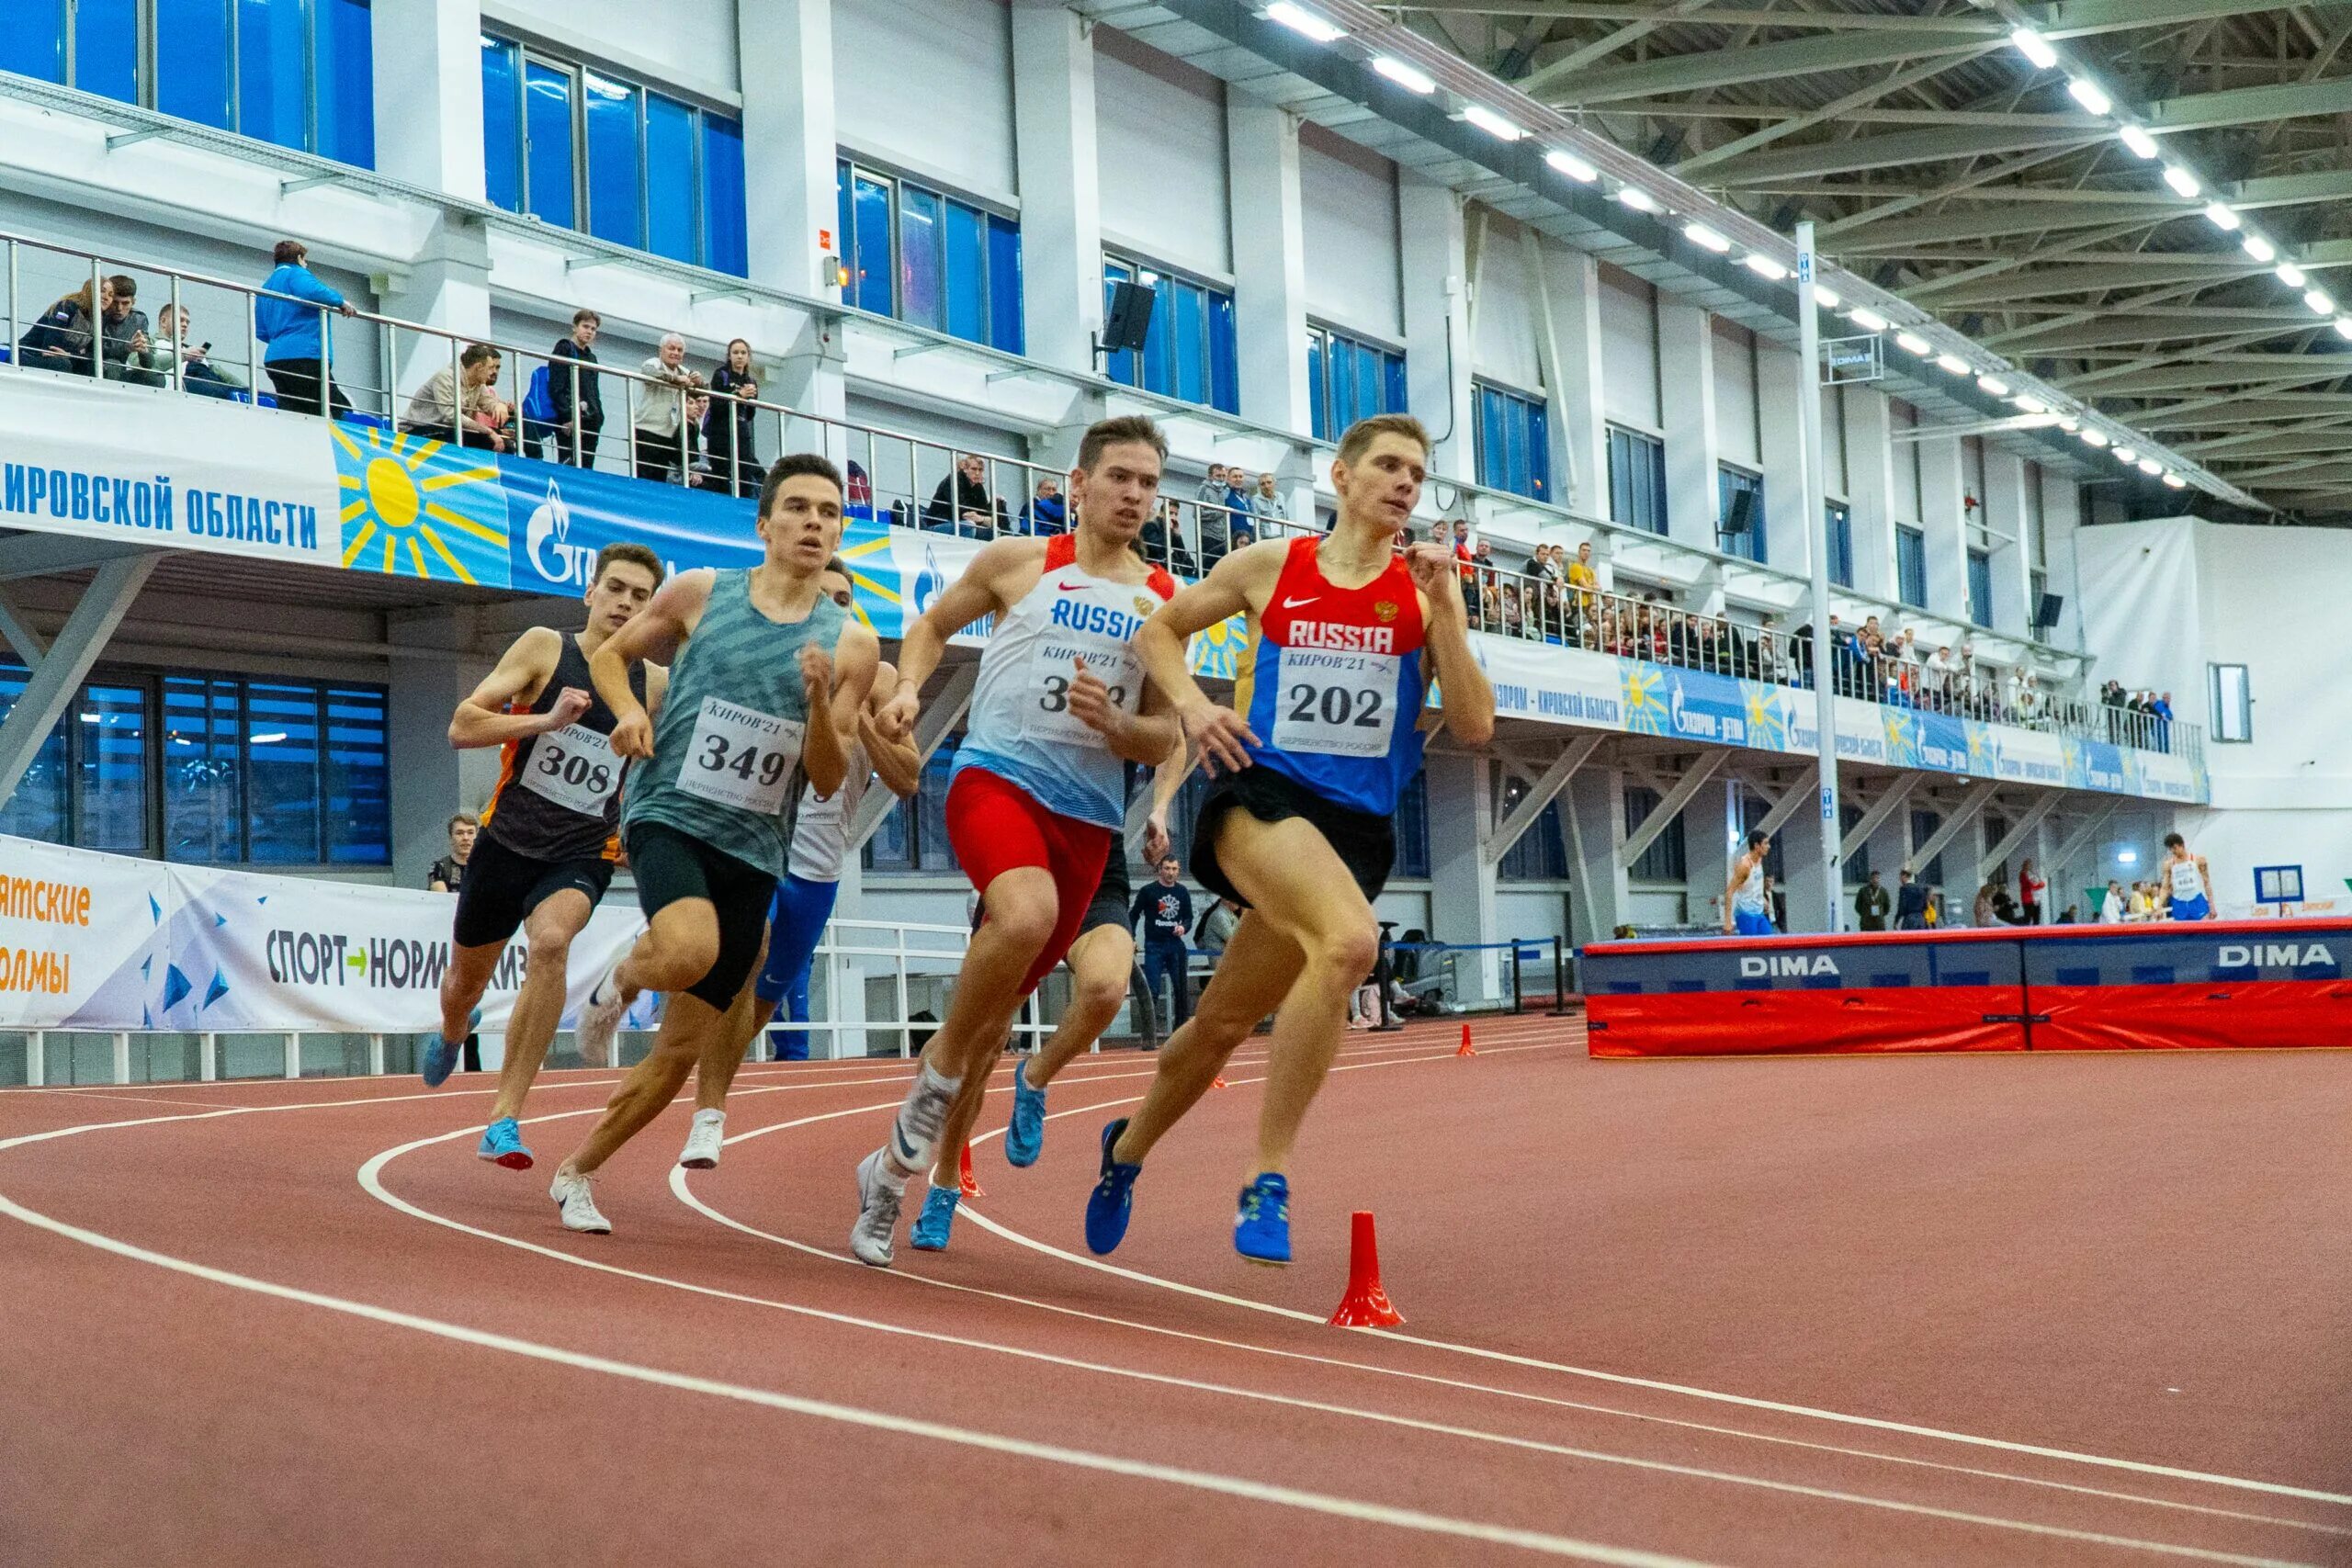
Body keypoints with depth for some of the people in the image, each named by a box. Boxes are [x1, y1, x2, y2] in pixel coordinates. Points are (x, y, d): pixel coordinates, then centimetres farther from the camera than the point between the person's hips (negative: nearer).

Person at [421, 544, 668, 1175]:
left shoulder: (654, 685, -1)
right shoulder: (544, 647, -8)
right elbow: (462, 727, -14)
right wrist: (546, 720, -28)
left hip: (583, 855, 0)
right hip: (508, 840, 0)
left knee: (550, 941, -31)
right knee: (467, 976, 17)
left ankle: (503, 1120, -27)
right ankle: (452, 1033, 58)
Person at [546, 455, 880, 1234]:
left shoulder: (851, 645, 1)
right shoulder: (698, 593, 0)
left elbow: (828, 780, 1)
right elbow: (609, 653, 16)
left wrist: (819, 702, -17)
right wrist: (629, 710, -5)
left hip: (752, 853, 3)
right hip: (669, 814, -3)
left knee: (682, 1052, 5)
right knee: (689, 951, -35)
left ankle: (575, 1173, 25)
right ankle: (619, 982, 1)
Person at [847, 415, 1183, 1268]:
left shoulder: (1165, 602, 9)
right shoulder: (1017, 562, 4)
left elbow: (1164, 740, 12)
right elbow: (932, 625, 19)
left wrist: (1113, 722, -9)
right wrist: (909, 686, 0)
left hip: (1088, 813, 4)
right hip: (998, 776, -4)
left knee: (1001, 1006, 8)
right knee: (1027, 917, -36)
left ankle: (893, 1169, 26)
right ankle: (938, 1069, -11)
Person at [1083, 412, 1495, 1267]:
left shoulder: (1426, 591, 6)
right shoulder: (1268, 566, 5)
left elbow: (1475, 726, -2)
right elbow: (1158, 631, 18)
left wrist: (1444, 610, -11)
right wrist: (1191, 702, -1)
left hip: (1357, 823, 3)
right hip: (1261, 794, -3)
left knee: (1227, 1020, 10)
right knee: (1351, 940, -33)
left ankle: (1127, 1148, 39)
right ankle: (1267, 1179, -26)